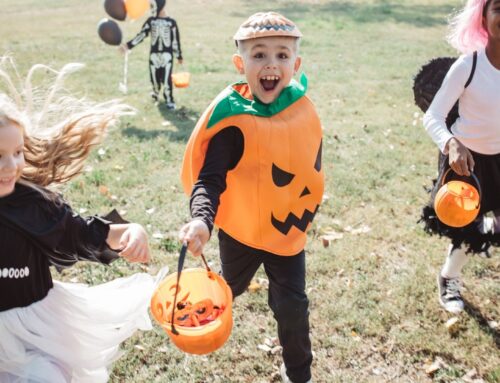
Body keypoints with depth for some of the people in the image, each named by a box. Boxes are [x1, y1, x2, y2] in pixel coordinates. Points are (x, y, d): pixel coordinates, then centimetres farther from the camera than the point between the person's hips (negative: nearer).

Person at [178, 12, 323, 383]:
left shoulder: (303, 107, -11)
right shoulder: (232, 116, -24)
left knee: (292, 304, 4)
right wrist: (202, 219, -48)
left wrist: (308, 210, 13)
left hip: (289, 229, 2)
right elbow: (210, 177, -30)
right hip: (240, 227, -1)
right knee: (230, 287, 24)